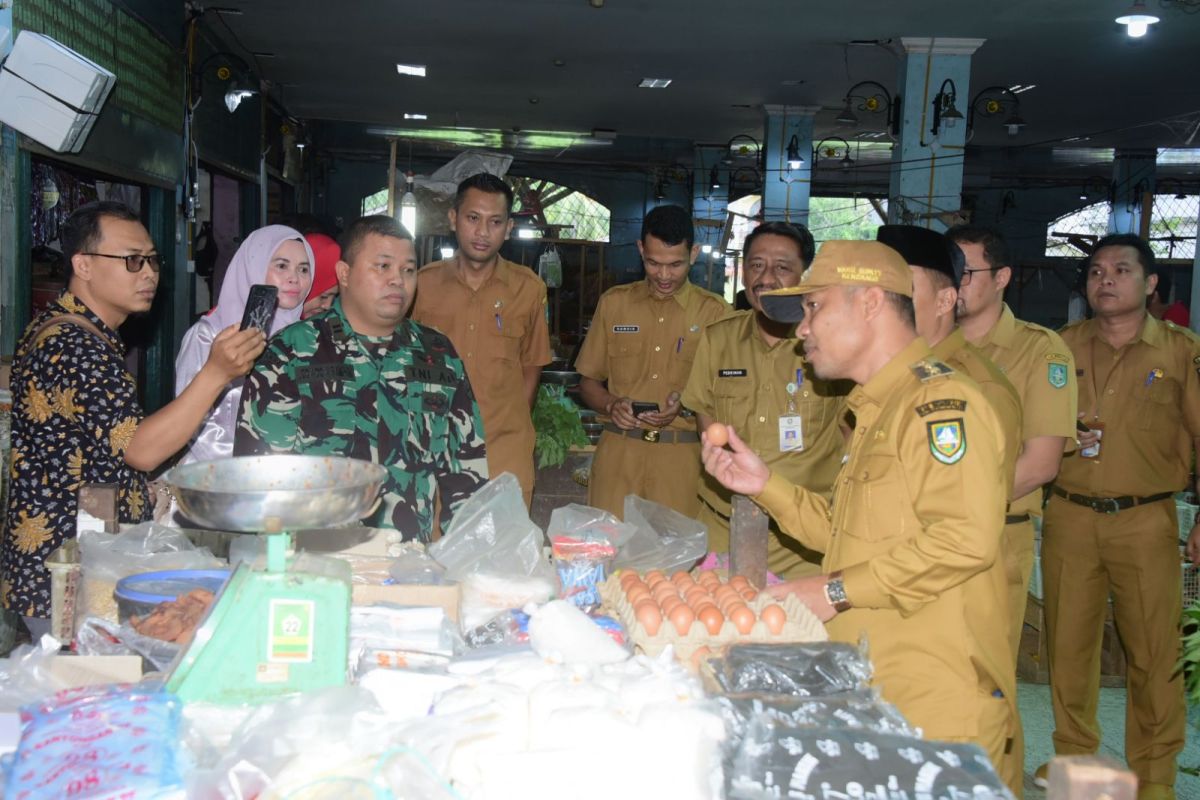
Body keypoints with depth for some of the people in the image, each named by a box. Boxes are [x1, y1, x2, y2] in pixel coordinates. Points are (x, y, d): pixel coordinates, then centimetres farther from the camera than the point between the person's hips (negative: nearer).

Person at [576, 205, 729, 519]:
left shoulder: (714, 312, 4)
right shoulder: (614, 303, 10)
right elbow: (588, 382, 14)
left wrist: (685, 405, -13)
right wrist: (612, 405, -6)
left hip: (682, 458, -1)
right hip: (618, 454, 1)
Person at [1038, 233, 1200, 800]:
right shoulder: (1063, 346, 7)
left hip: (1147, 520, -2)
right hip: (1069, 517, 2)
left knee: (1154, 651, 1)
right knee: (1067, 643, 8)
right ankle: (1073, 754, 26)